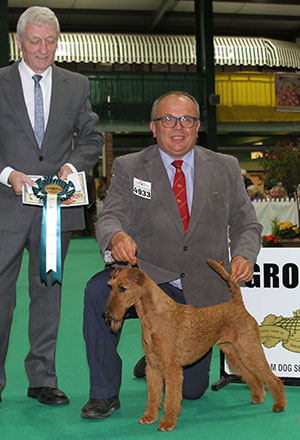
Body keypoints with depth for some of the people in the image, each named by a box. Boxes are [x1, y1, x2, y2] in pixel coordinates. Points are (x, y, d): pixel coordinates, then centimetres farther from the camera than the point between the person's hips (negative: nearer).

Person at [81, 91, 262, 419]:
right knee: (99, 290, -33)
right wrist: (117, 236, -34)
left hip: (203, 294, 2)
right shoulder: (129, 167, 0)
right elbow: (110, 218, -10)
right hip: (148, 280, -1)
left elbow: (245, 224, 9)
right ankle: (104, 393, -14)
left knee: (191, 388, 6)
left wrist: (243, 256, -13)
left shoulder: (226, 168, 5)